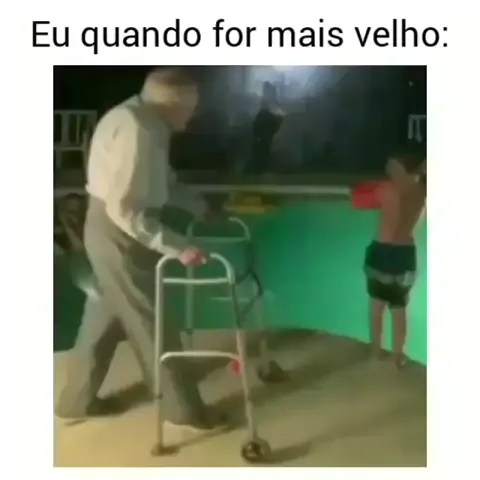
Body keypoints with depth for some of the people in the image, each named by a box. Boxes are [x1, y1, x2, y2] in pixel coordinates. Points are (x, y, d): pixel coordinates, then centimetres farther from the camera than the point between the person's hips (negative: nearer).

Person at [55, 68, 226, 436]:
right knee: (151, 322, 2)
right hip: (118, 234, -10)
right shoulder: (135, 130, -24)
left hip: (113, 231, 10)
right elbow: (124, 209, -29)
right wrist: (178, 247, -29)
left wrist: (204, 210, 12)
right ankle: (183, 408, 18)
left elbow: (166, 183, 18)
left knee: (106, 316, 19)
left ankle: (76, 400, 33)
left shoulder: (144, 121, 8)